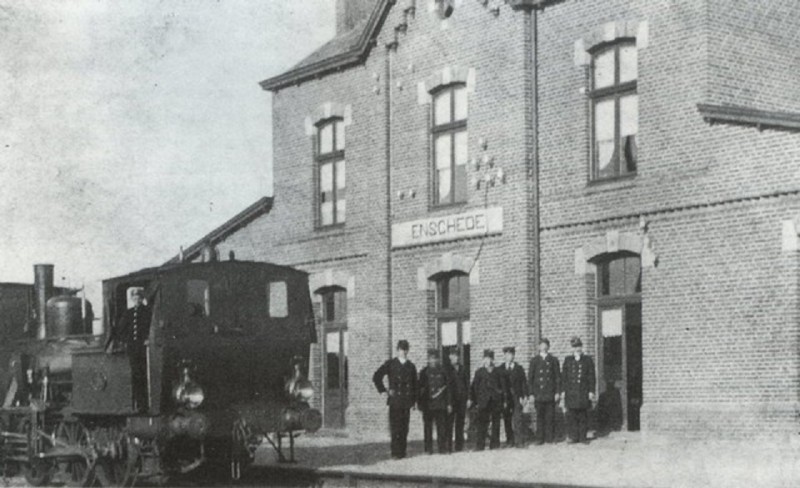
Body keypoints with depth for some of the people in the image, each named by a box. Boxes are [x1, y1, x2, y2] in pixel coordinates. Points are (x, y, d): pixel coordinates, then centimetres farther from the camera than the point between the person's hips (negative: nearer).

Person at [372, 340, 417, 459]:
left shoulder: (411, 366, 14)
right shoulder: (390, 364, 5)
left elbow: (414, 385, 17)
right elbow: (376, 377, 5)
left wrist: (413, 400, 10)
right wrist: (383, 391, 0)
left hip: (406, 401, 3)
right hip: (394, 400, -3)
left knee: (404, 429, 3)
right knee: (395, 428, -9)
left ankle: (402, 453, 8)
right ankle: (395, 453, -9)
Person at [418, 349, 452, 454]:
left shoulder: (443, 371, 7)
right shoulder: (424, 372, 7)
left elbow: (448, 388, 8)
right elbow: (420, 388, 7)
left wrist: (449, 404, 3)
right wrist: (420, 403, 0)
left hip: (441, 405, 0)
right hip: (427, 405, 0)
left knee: (442, 428, -2)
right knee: (428, 428, 1)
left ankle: (442, 449, 3)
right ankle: (428, 450, 5)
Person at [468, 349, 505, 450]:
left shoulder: (498, 372, 10)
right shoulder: (479, 372, 8)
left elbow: (503, 386, 9)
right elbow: (474, 387, 8)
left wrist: (504, 399, 1)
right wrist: (472, 399, 2)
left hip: (496, 402, 1)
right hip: (483, 402, -1)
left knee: (496, 424, 3)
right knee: (482, 424, -6)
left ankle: (495, 446, 9)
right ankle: (480, 446, -4)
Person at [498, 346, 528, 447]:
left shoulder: (519, 368, 9)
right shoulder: (500, 369, 9)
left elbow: (524, 383, 7)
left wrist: (524, 396, -2)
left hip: (517, 397, -1)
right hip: (505, 398, 1)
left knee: (517, 419, -9)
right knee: (507, 420, 1)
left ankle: (519, 441, -9)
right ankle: (510, 441, 7)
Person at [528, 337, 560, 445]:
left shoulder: (553, 360, 8)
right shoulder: (534, 360, 9)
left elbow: (558, 377, 7)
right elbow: (530, 378, 8)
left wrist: (558, 392, -1)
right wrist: (531, 393, 0)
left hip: (550, 394, 0)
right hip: (538, 394, 0)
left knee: (550, 416, 0)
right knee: (539, 416, -1)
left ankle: (549, 438, 6)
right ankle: (540, 438, 3)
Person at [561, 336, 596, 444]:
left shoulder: (588, 360, 7)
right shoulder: (568, 360, 10)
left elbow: (591, 377, 5)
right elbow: (564, 376, 9)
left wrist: (591, 391, -2)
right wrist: (563, 390, 2)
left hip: (583, 392, 0)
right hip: (571, 392, 0)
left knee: (583, 415, 2)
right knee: (571, 415, -3)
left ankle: (582, 437, 8)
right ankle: (573, 437, 2)